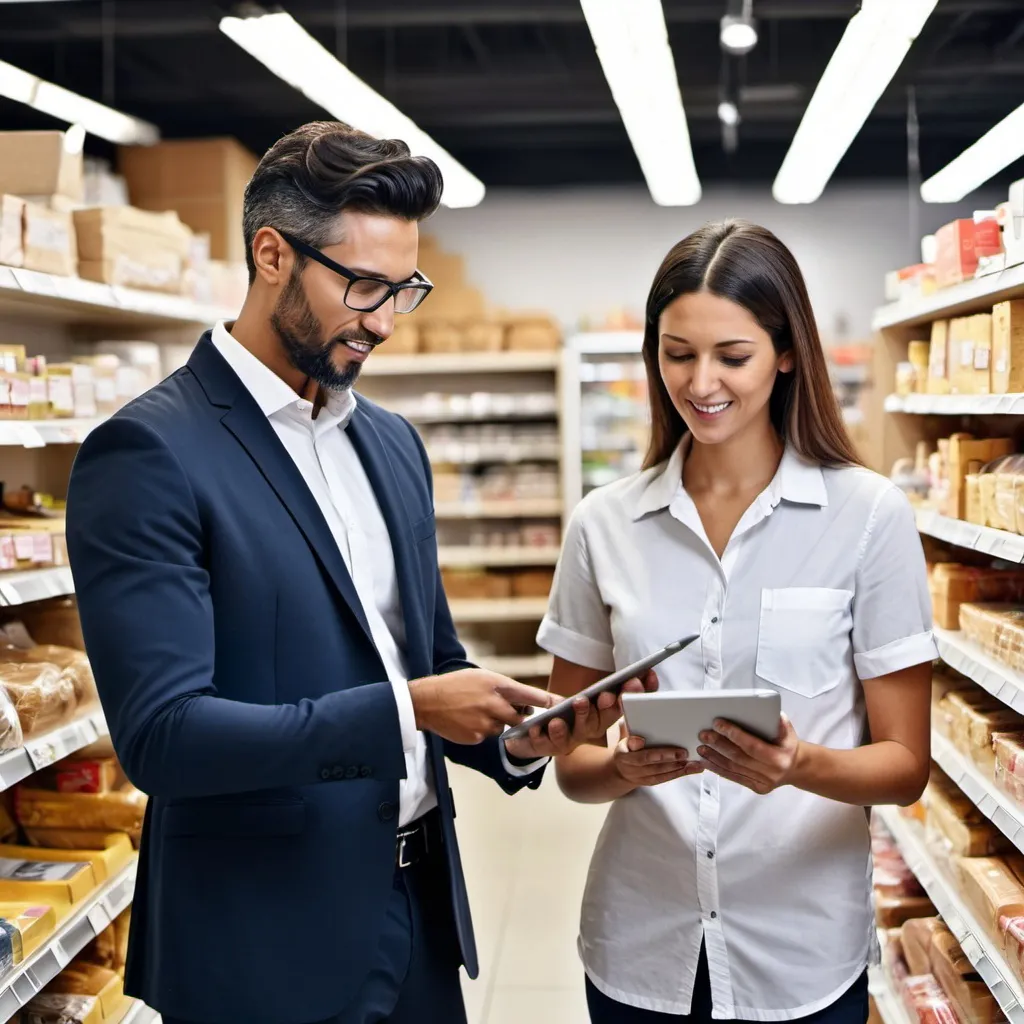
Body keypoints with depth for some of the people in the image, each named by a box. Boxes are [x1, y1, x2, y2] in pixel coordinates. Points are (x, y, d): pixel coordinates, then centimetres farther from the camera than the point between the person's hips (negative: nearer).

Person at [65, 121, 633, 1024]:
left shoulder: (393, 444, 9)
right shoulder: (147, 454, -15)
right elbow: (160, 733, -21)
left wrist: (513, 738, -4)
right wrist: (406, 709, -25)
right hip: (267, 948, -6)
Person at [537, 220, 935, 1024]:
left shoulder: (870, 515, -8)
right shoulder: (603, 525, -1)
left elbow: (905, 763, -4)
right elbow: (572, 764, 3)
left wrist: (801, 766, -24)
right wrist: (627, 767, -18)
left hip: (802, 953, -2)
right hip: (637, 950, 2)